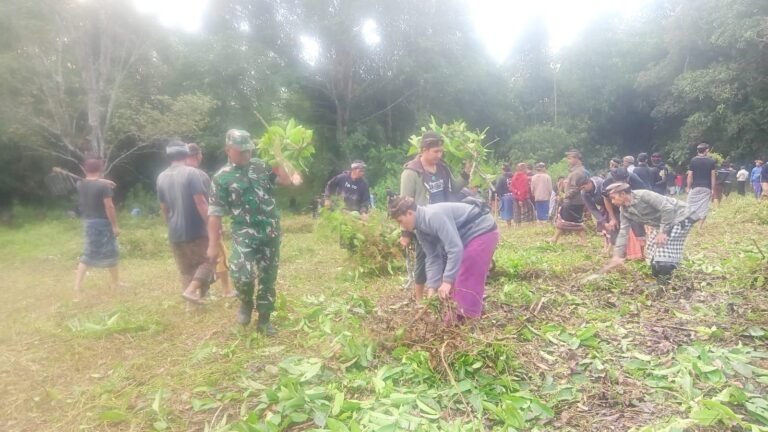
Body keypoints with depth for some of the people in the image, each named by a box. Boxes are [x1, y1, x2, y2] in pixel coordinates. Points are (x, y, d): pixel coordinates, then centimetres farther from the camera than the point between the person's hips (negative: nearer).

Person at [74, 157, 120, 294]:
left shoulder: (80, 185, 1)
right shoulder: (104, 186, -16)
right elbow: (109, 207, -18)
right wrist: (115, 225, -13)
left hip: (88, 222, 6)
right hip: (102, 222, -6)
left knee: (88, 253, 14)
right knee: (109, 253, 8)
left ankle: (78, 285, 9)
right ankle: (116, 282, 20)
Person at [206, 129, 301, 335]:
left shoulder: (260, 166, 7)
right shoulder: (221, 178, -2)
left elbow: (285, 180, 7)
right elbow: (215, 213, -3)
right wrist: (213, 245, -6)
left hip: (271, 233, 4)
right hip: (245, 234, -3)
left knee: (268, 277, 9)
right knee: (241, 274, -22)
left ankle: (264, 320, 24)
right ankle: (246, 303, 11)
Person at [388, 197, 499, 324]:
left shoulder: (434, 216, -30)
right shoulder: (420, 230, 1)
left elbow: (455, 248, -33)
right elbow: (433, 258, 2)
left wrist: (447, 280, -32)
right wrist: (432, 287, -7)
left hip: (482, 231, -10)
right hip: (467, 236, 10)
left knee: (468, 278, -10)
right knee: (457, 275, 14)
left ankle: (468, 316, -1)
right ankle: (462, 311, 25)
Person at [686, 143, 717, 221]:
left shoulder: (693, 160, -2)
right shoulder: (711, 161, 0)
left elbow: (690, 175, -3)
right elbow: (712, 176, 0)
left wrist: (688, 187, 4)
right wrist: (712, 188, 4)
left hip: (695, 187, -1)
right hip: (706, 188, 1)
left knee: (692, 207, 7)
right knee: (703, 208, 3)